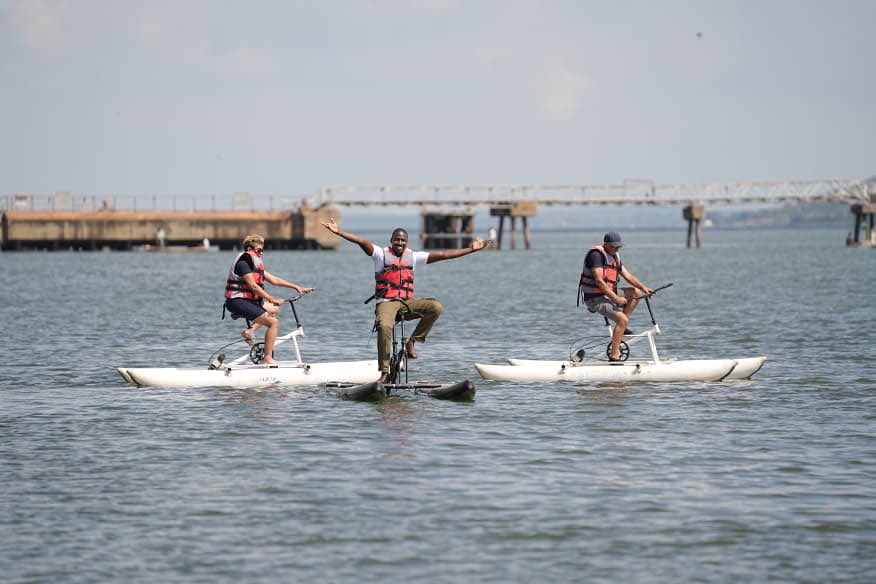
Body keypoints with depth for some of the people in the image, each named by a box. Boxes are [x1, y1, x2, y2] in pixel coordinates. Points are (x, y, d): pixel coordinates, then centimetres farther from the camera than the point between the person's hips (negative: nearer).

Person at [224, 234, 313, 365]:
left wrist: (296, 287, 12)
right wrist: (272, 299, -22)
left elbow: (273, 279, 17)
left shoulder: (254, 263, 17)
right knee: (274, 322, -17)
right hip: (237, 301, -10)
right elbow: (253, 286, -20)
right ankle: (267, 359, -16)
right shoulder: (243, 262, -13)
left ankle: (251, 329, 6)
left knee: (275, 309, 25)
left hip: (249, 300, 10)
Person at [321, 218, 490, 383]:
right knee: (384, 327, -34)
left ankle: (412, 342, -9)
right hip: (386, 303, -4)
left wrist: (471, 249, 7)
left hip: (407, 303, 4)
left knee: (435, 307, -20)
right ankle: (384, 371, -28)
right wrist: (339, 232, -22)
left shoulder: (413, 257, 13)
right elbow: (362, 242, -10)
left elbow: (443, 255, 11)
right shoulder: (382, 254, 4)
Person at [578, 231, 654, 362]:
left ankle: (621, 328, 4)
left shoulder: (615, 257, 15)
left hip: (607, 296, 9)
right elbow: (599, 281, -22)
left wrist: (643, 288, -6)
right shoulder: (597, 255, -14)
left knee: (635, 292, 2)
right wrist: (616, 298, -26)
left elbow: (628, 276, 11)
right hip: (594, 298, -9)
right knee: (622, 319, -23)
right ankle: (614, 355, -24)